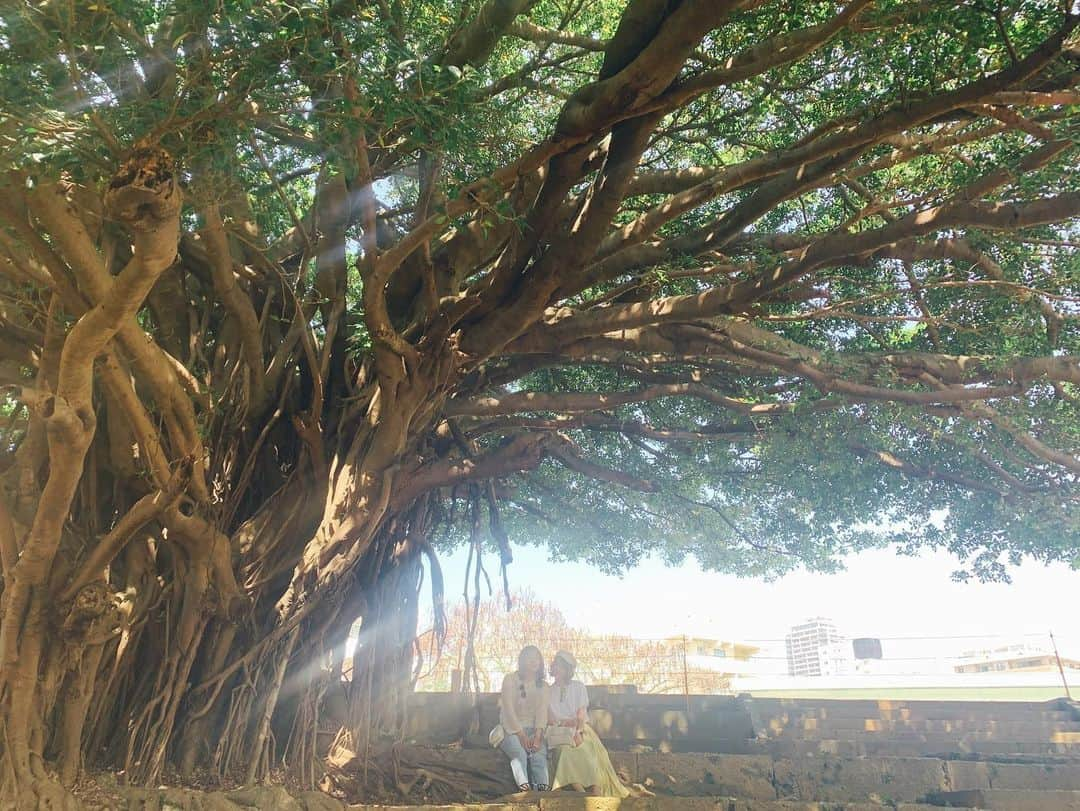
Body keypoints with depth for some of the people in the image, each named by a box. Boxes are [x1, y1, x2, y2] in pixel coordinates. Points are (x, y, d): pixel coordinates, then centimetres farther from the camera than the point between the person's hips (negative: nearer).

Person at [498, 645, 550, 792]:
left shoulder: (543, 686, 15)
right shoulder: (510, 679, 4)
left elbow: (542, 712, 0)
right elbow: (509, 710, -7)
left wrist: (537, 736, -18)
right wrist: (521, 736, -18)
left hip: (533, 730, 3)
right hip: (511, 729, -2)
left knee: (540, 755, -29)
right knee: (520, 753, -34)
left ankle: (543, 793, -38)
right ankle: (525, 790, -44)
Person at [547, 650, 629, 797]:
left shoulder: (578, 687, 11)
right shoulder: (549, 691, 14)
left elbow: (581, 714, -1)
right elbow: (550, 718, 4)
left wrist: (578, 732, -18)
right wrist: (565, 722, -13)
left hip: (580, 729, 0)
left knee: (589, 752, -28)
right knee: (566, 751, -31)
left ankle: (597, 797, -31)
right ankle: (583, 795, -32)